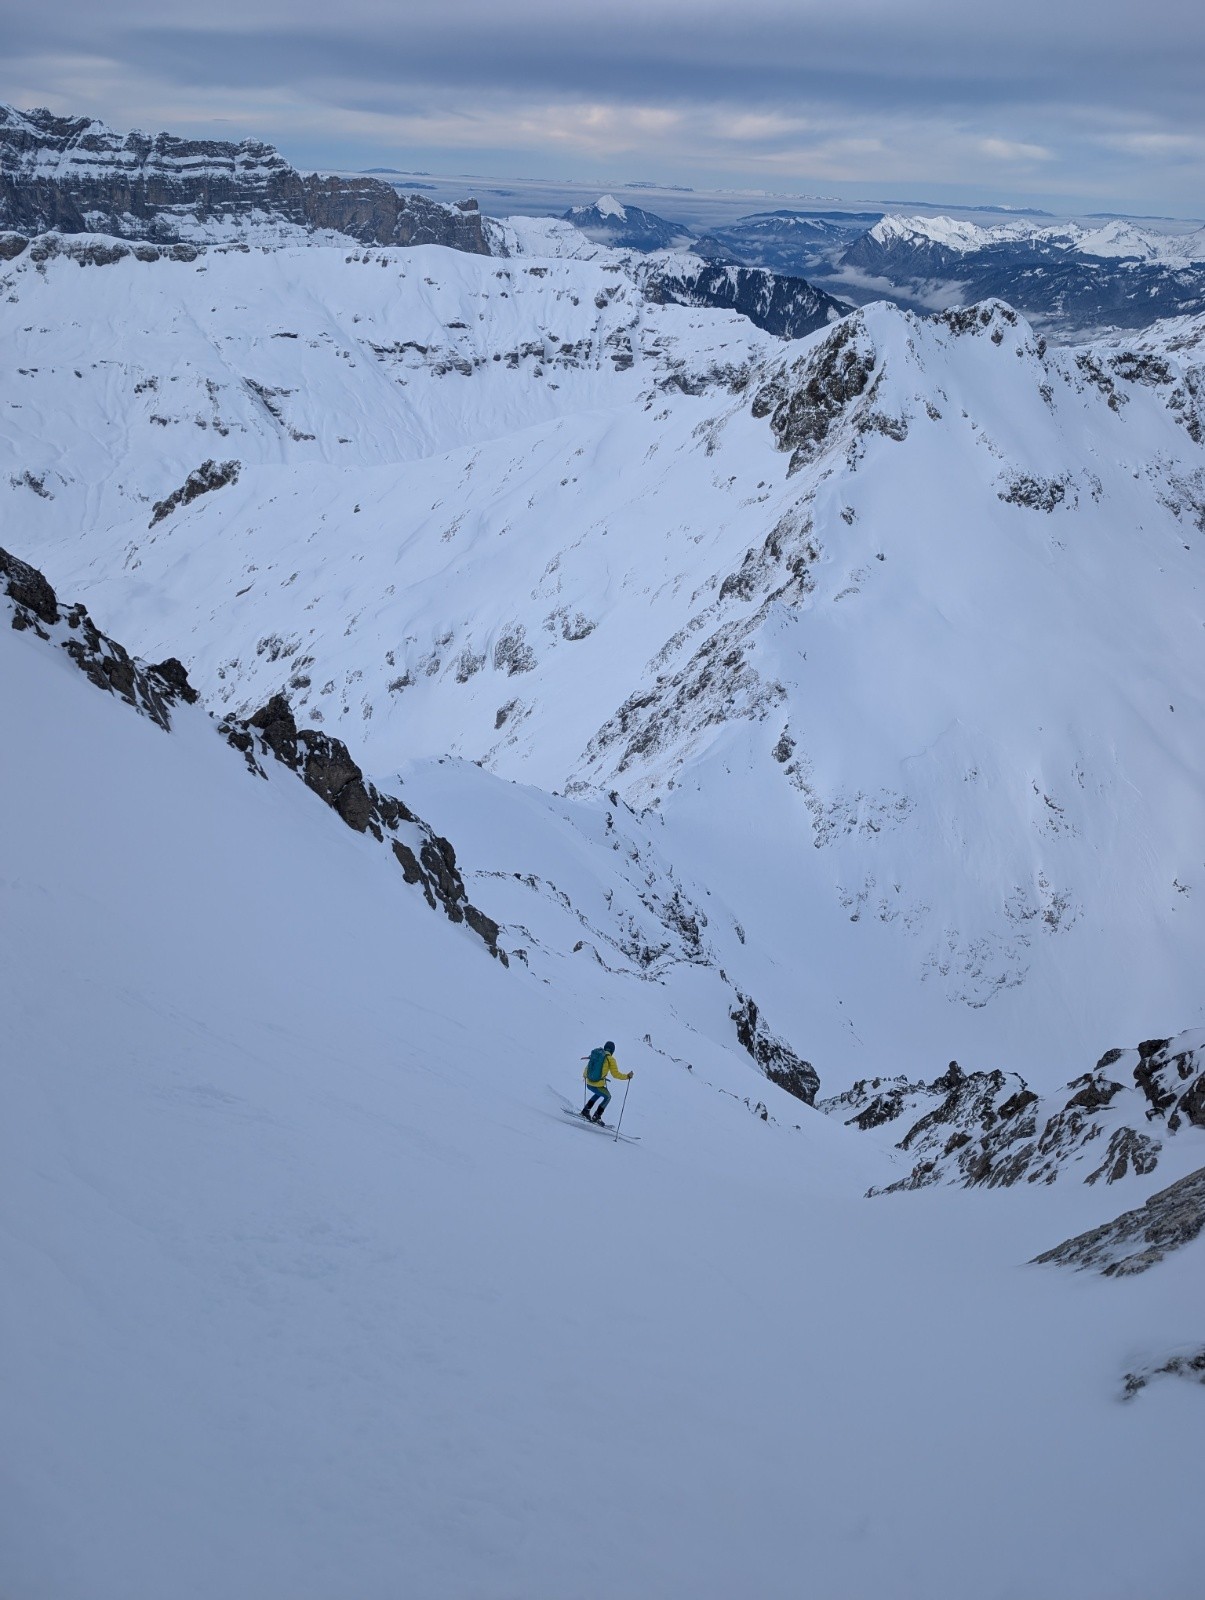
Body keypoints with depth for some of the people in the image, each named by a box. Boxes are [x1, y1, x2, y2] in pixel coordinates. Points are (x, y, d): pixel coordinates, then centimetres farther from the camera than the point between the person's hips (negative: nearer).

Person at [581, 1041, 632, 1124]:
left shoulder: (595, 1054, 8)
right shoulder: (610, 1059, -7)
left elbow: (588, 1066, 18)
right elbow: (615, 1074, -7)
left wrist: (584, 1075, 38)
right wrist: (627, 1076, 6)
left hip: (589, 1083, 6)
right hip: (598, 1086, -5)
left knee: (598, 1094, 35)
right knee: (607, 1097, 24)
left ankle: (586, 1110, 29)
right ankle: (596, 1116, 18)